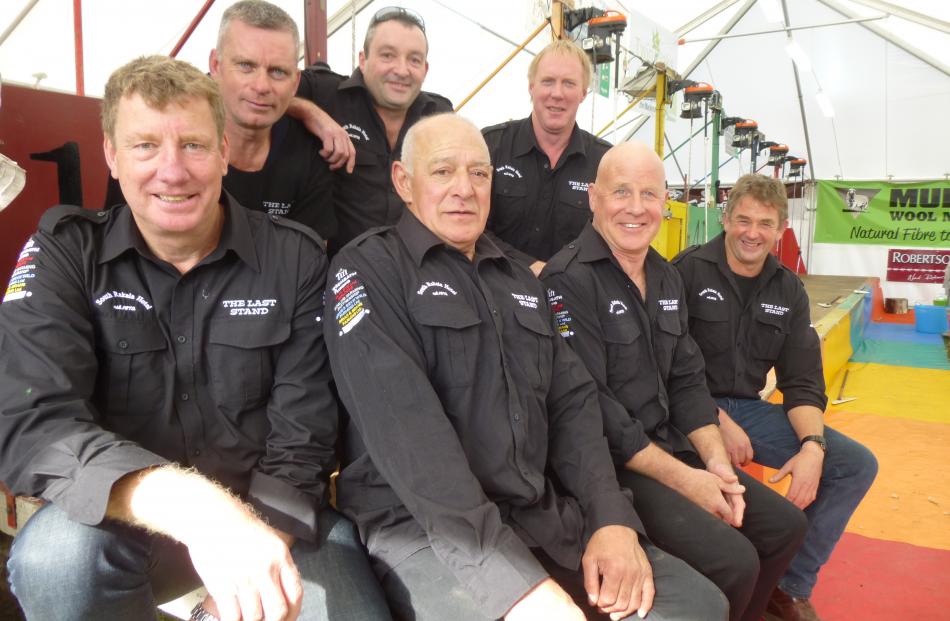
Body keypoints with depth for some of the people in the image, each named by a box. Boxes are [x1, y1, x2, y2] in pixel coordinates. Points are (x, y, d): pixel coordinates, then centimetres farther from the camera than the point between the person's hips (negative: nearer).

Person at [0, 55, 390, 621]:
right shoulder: (65, 254, -6)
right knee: (55, 554, -31)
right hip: (125, 520, 0)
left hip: (273, 514, 1)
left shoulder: (296, 258, -6)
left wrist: (253, 559, -24)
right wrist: (194, 507, -38)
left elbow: (300, 439, -8)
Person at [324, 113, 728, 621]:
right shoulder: (369, 270, -6)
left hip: (542, 514, 7)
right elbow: (404, 424, -19)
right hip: (421, 527, -6)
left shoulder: (520, 281, 16)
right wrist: (512, 580, -24)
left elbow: (572, 402, 11)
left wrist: (612, 519, -5)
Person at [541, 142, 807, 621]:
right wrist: (684, 478, -18)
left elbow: (686, 382, 11)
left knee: (784, 524, 9)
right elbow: (590, 405, -22)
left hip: (671, 445, 9)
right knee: (732, 560, -19)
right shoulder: (568, 280, -17)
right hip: (606, 462, -8)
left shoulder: (667, 279, 11)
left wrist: (716, 461, -4)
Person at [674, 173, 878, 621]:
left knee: (857, 465, -3)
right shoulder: (689, 270, -10)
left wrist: (812, 445, -15)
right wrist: (718, 421, -20)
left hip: (749, 408, 6)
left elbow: (803, 383, 2)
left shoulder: (788, 290, 7)